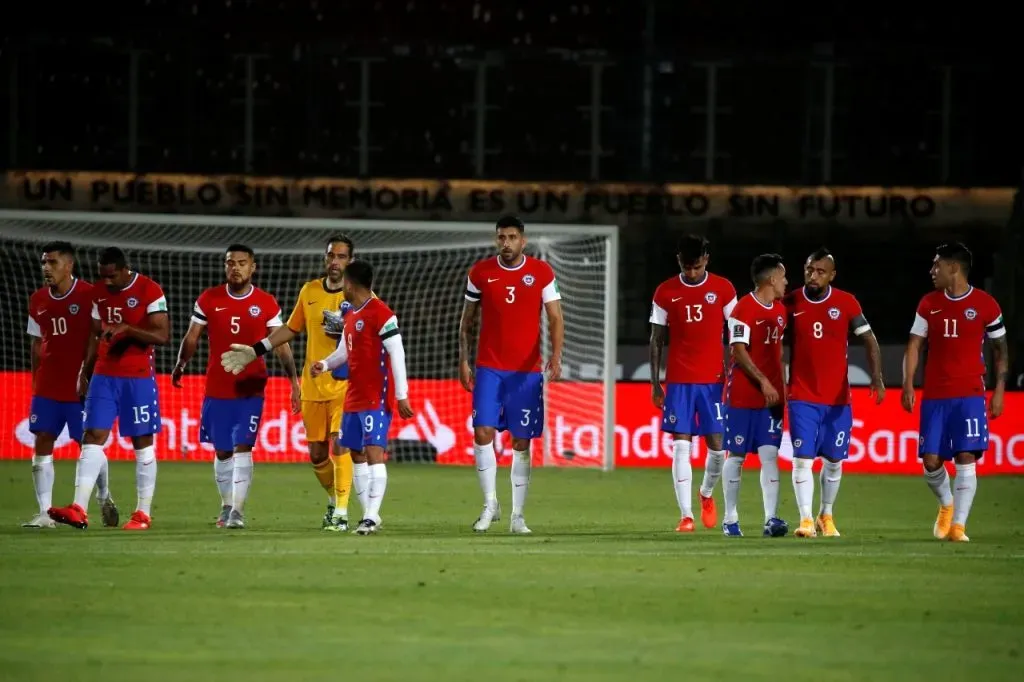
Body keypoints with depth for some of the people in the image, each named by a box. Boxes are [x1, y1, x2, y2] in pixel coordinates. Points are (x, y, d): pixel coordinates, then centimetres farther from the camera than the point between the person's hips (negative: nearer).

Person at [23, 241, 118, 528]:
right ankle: (45, 513, -4)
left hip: (80, 386, -5)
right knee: (42, 443, -4)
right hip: (47, 386, 5)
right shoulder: (38, 300, 8)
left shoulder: (89, 295, -8)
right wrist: (36, 380, 12)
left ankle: (104, 497, 28)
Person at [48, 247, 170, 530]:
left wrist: (126, 329, -23)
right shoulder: (99, 293, 9)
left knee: (142, 442, 1)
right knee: (93, 437, -6)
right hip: (104, 376, 5)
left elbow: (163, 335, -13)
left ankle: (144, 513, 7)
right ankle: (79, 509, -14)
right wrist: (84, 373, 13)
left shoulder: (150, 291, -9)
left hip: (139, 378, -5)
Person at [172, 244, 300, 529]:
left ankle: (237, 511, -13)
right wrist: (181, 364, -7)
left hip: (251, 389, -2)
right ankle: (227, 506, 25)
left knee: (242, 447, -12)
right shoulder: (208, 299, 2)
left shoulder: (266, 304, -1)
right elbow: (192, 337, 6)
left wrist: (293, 377, -7)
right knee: (222, 451, 9)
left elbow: (280, 343, 2)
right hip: (217, 388, 2)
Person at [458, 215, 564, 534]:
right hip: (489, 368, 1)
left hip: (527, 370, -1)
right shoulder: (480, 272, 3)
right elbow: (467, 320, 10)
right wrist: (463, 360, 3)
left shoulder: (542, 273, 0)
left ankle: (518, 516, 8)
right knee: (482, 433, -11)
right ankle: (490, 504, 4)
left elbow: (555, 319, -1)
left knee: (522, 442, 2)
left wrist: (556, 355, -17)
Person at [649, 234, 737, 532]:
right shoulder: (665, 293, 2)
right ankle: (686, 515, -4)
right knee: (681, 447, -6)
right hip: (679, 381, 0)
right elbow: (656, 340, 6)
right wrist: (655, 384, 2)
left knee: (717, 445, 0)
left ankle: (707, 494, 30)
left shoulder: (723, 289, 2)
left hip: (714, 380, 0)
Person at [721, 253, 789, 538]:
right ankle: (730, 519, 13)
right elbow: (738, 352, -17)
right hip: (743, 395, -6)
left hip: (771, 396, 6)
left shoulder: (780, 310, 12)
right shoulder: (744, 309, -12)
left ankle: (771, 519, -11)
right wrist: (763, 382, -22)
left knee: (770, 455, -4)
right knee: (736, 456, 3)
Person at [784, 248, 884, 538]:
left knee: (833, 460, 8)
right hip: (802, 397, -1)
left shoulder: (847, 303, -2)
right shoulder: (791, 303, -1)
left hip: (837, 398, 1)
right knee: (802, 459, -11)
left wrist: (877, 377, -12)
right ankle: (806, 519, -9)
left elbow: (869, 340, 1)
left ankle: (826, 515, 26)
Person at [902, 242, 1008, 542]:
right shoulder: (928, 304, 7)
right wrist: (908, 384, -6)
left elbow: (1000, 349, 6)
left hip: (970, 395, -3)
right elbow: (914, 346, 7)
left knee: (966, 458, -11)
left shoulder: (985, 305, -1)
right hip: (934, 396, 3)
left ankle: (958, 525, -8)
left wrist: (999, 390, -1)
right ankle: (946, 504, 28)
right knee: (931, 461, -1)